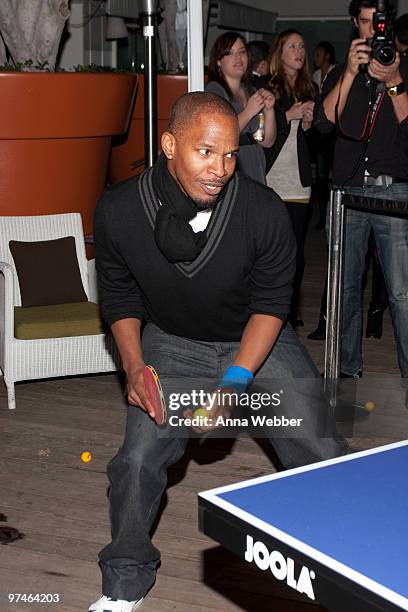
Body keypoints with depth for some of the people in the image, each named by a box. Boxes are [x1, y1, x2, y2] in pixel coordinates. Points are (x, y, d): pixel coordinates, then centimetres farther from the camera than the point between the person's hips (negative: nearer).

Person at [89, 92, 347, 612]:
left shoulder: (264, 211, -24)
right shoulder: (119, 211, -20)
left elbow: (271, 302, -13)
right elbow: (119, 296, -4)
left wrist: (237, 378, -23)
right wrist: (134, 366, -18)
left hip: (256, 341, 0)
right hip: (171, 343, 1)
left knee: (323, 456, -4)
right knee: (138, 458, -10)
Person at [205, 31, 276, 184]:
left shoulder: (251, 92, 16)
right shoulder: (213, 90, -5)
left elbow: (267, 141, 13)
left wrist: (269, 110, -2)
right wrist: (248, 113, -16)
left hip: (255, 173, 6)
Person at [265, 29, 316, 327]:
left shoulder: (310, 90, 16)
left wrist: (308, 124, -2)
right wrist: (289, 115, -13)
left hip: (299, 182, 4)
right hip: (270, 178, -4)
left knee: (296, 250, 5)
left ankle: (291, 310, 17)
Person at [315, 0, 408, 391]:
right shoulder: (341, 75, 14)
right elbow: (326, 121, -3)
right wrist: (351, 73, -12)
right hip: (348, 190, 3)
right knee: (346, 287, 10)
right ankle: (348, 368, 23)